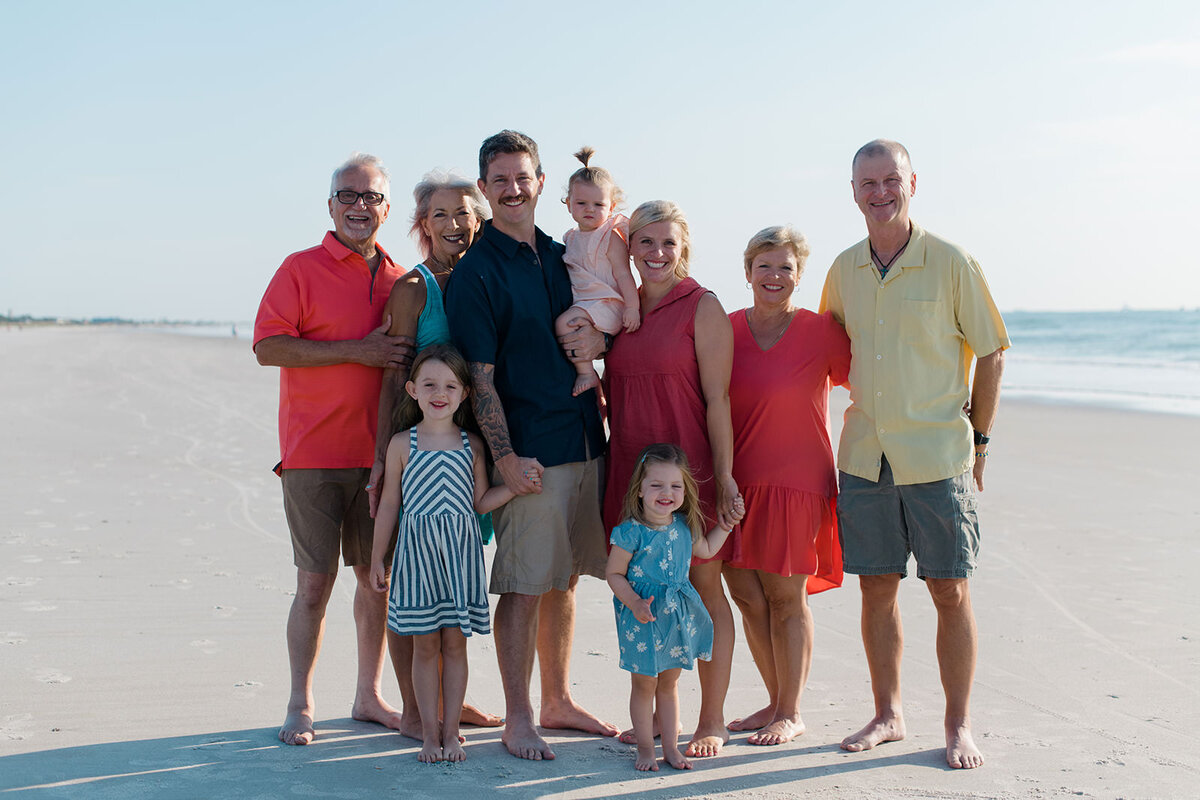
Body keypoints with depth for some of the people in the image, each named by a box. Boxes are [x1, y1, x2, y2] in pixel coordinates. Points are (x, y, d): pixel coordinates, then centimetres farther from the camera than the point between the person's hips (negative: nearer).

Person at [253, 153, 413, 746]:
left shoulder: (400, 280, 13)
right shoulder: (301, 269, -2)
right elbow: (268, 347, -12)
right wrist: (357, 350, -17)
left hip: (380, 454, 5)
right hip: (315, 454, -4)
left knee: (378, 576, 9)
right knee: (315, 580, -1)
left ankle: (369, 696, 22)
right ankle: (300, 705, 11)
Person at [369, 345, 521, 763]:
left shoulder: (472, 445, 3)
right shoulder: (402, 444, -1)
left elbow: (481, 501, 6)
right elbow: (389, 504, 5)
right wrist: (378, 557, 6)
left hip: (460, 550, 1)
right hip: (417, 550, -1)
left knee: (455, 643, 6)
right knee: (425, 645, 5)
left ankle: (450, 732, 16)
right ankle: (429, 732, 15)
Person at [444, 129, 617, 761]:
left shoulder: (563, 257, 13)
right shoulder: (475, 272, -6)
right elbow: (480, 378, -10)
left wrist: (600, 340, -1)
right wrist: (505, 456, -16)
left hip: (585, 442, 6)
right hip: (530, 452, -6)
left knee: (563, 580, 14)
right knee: (524, 585, -2)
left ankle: (558, 702, 26)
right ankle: (517, 720, 8)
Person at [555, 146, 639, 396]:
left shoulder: (611, 238, -5)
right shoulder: (570, 238, 16)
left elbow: (623, 275, -11)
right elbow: (564, 274, 25)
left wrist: (632, 308, -19)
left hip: (606, 305, -8)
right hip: (581, 305, 8)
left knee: (564, 322, -24)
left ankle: (586, 374, -16)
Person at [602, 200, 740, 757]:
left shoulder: (703, 308, -5)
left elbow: (718, 399, -9)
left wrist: (724, 476, -12)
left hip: (691, 468, -5)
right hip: (631, 469, 5)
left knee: (703, 589, 3)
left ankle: (711, 721, 13)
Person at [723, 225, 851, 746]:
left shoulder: (820, 332, -5)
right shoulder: (726, 329, 4)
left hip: (794, 481, -4)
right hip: (735, 480, 4)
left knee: (784, 595, 1)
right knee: (745, 594, 8)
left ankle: (791, 714, 16)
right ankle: (776, 702, 25)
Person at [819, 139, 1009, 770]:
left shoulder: (950, 262, -5)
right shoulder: (844, 269, 7)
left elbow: (991, 352, 0)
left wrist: (978, 439, 0)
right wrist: (863, 419, 13)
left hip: (938, 457, -4)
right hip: (864, 457, 4)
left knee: (950, 592, 1)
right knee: (876, 589, 8)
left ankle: (958, 725, 13)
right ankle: (887, 716, 22)